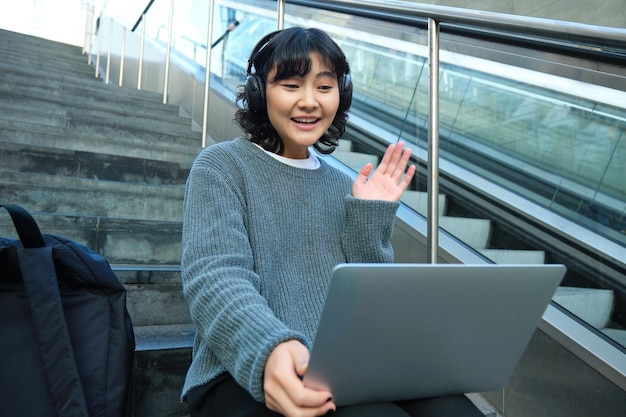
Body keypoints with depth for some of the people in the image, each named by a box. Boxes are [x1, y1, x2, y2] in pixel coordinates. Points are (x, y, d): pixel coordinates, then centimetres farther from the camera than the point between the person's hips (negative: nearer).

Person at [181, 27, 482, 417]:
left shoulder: (344, 186, 12)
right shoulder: (221, 166, 0)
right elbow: (213, 279, -16)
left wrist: (371, 217, -3)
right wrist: (268, 351, -34)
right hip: (244, 377, -4)